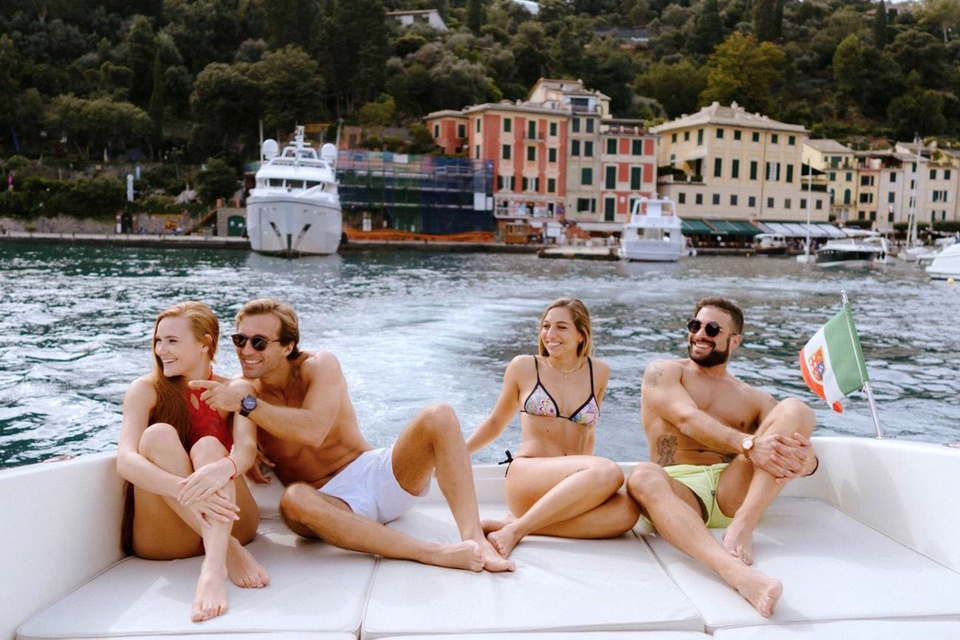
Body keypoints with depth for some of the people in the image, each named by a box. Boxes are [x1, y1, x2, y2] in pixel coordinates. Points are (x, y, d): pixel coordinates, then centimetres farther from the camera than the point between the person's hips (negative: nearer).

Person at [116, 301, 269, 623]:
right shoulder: (146, 390, 0)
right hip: (162, 536, 0)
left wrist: (224, 468, -42)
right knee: (158, 435, -22)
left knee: (208, 447, -26)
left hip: (228, 521, 1)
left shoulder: (236, 390, 3)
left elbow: (247, 448, -17)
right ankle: (229, 550, -33)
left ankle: (214, 567, -49)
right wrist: (184, 489, -37)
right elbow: (125, 460, -18)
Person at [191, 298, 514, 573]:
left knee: (438, 416, -22)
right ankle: (432, 552, -41)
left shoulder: (320, 365, -8)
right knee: (294, 499, -38)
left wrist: (245, 404, -27)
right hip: (331, 501, -1)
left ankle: (473, 537, -35)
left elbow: (313, 431, -25)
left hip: (377, 474, 1)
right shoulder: (239, 392, -2)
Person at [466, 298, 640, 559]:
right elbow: (495, 423, 19)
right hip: (526, 477, -4)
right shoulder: (524, 366, 8)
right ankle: (515, 530, -28)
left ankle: (513, 523, -25)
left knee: (627, 511, -32)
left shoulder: (598, 372, 14)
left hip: (571, 489, 4)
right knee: (609, 471, -33)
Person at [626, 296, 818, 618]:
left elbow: (808, 456, 9)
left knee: (795, 410, -13)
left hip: (734, 492, 3)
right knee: (643, 477, -38)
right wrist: (748, 444, -26)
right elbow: (688, 419, -8)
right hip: (678, 489, -2)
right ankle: (737, 572, -58)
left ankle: (742, 526, -31)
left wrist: (801, 458, -19)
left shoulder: (754, 398, 22)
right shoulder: (663, 372, 13)